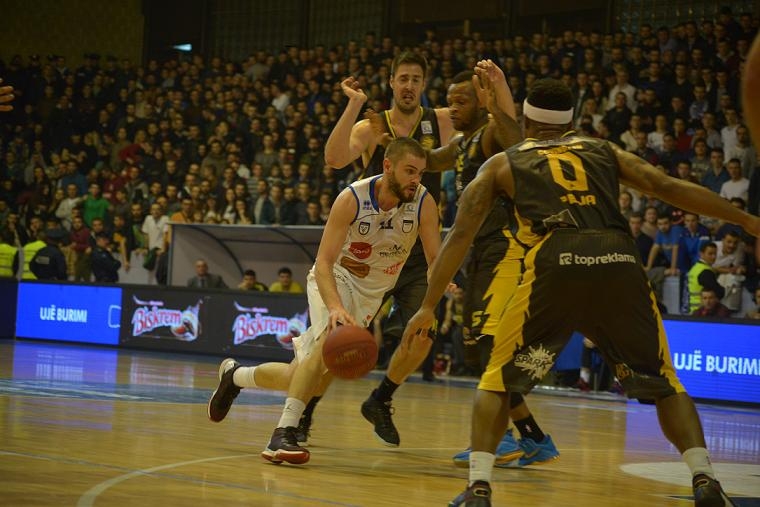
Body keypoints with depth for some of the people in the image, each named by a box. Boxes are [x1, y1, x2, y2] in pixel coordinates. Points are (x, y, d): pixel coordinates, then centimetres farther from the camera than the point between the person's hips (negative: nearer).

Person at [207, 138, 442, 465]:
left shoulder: (423, 203, -18)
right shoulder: (353, 199, -26)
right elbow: (323, 262, -29)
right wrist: (335, 308, -46)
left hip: (372, 291, 4)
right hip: (335, 277, -4)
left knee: (309, 382, 2)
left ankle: (234, 376, 30)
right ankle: (284, 434, -31)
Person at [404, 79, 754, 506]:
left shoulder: (502, 163, 26)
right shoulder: (604, 151, 30)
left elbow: (461, 234, 21)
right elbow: (668, 188, 20)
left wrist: (429, 307, 27)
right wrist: (747, 221, 24)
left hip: (556, 266, -1)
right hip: (621, 263, 2)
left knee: (499, 379, 16)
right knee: (663, 382, 18)